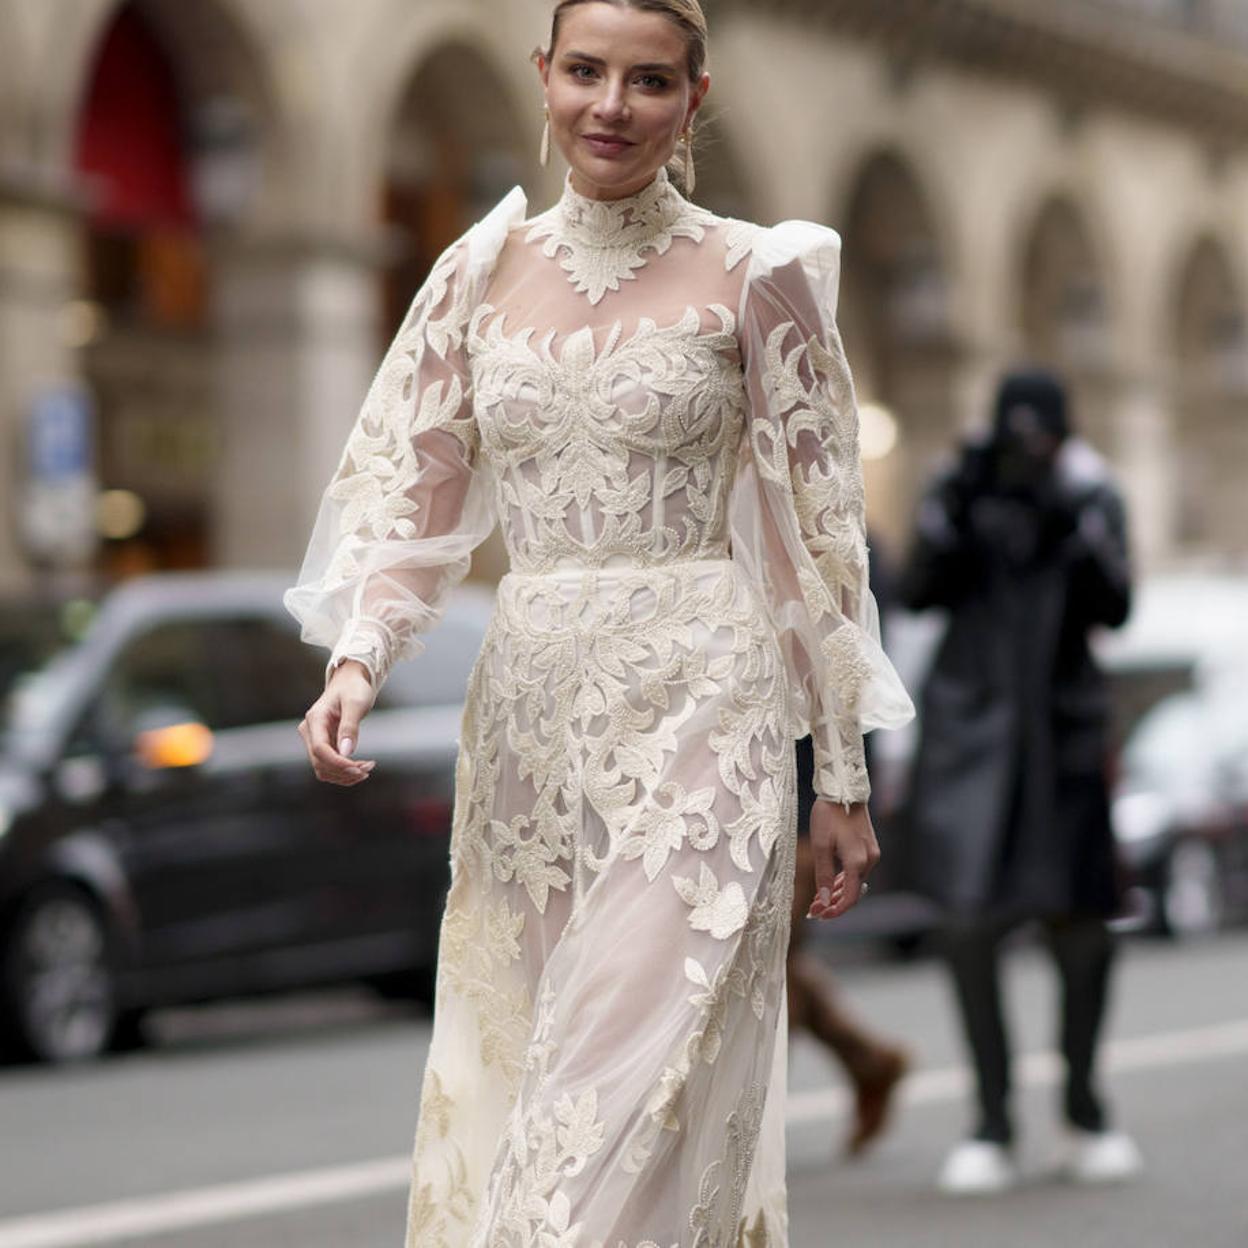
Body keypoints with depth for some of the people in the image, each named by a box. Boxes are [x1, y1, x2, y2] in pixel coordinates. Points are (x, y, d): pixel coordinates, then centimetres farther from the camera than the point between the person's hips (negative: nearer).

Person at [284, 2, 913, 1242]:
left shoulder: (755, 276, -1)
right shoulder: (481, 272, 10)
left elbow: (815, 529, 0)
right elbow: (411, 488, 8)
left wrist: (842, 780, -1)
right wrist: (356, 659, -11)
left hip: (697, 715, -4)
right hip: (526, 711, 4)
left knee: (630, 1100, -11)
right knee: (509, 1082, 8)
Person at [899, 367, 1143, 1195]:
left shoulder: (1091, 498, 1)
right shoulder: (959, 493, 1)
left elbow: (1114, 608, -9)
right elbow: (919, 593, -9)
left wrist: (1079, 530, -24)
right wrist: (956, 514, -21)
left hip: (1063, 731, 1)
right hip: (971, 727, 0)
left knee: (1083, 923, 0)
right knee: (970, 922, -9)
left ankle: (1084, 1111, 19)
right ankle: (994, 1127, -3)